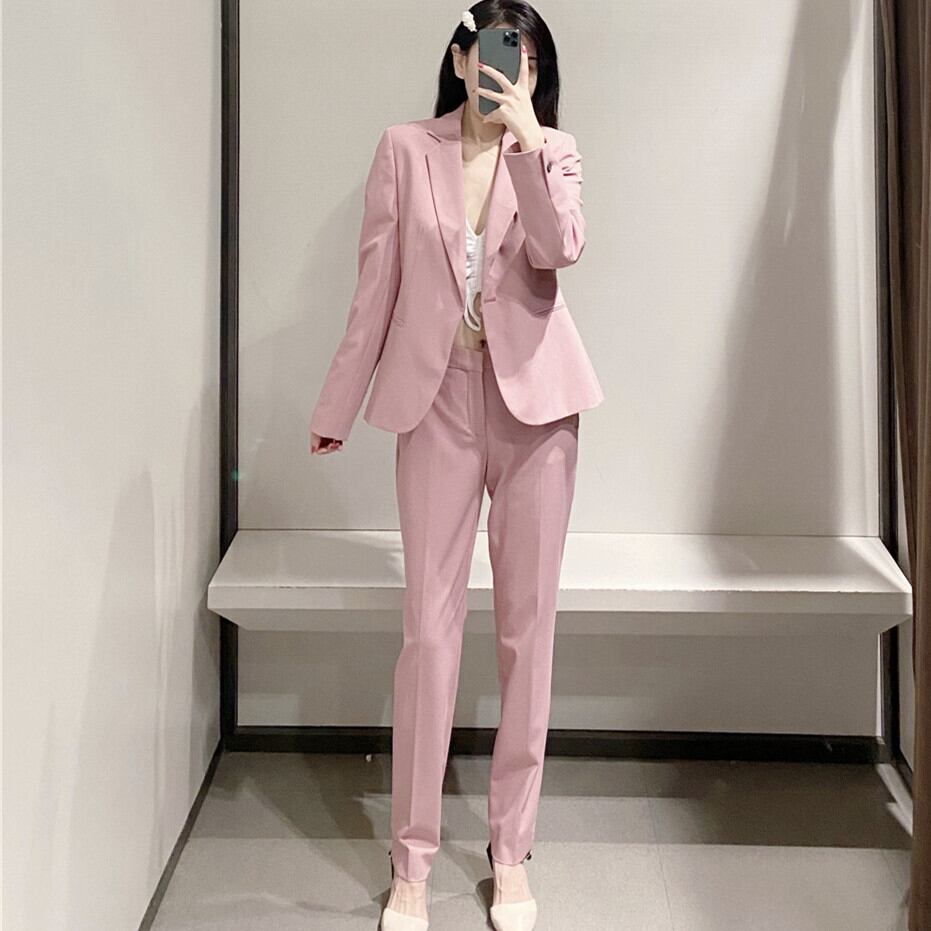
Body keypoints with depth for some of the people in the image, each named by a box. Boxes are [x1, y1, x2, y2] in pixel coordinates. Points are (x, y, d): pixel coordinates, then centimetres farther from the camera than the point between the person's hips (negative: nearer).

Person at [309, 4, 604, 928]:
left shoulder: (553, 150, 7)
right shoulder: (405, 149, 5)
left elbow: (561, 248, -12)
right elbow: (376, 288, 4)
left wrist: (525, 141, -17)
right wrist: (338, 405, 5)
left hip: (534, 399, 1)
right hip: (437, 399, -1)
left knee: (528, 625, 4)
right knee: (430, 627, -1)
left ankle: (511, 851, 19)